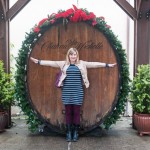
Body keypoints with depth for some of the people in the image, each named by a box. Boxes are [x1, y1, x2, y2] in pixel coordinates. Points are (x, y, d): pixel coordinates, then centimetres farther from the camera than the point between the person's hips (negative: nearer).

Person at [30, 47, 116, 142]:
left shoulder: (82, 64, 6)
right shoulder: (63, 64, 7)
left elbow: (94, 64, 4)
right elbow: (51, 63, 5)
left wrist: (107, 65, 1)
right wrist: (38, 62, 2)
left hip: (78, 93, 0)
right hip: (67, 92, 1)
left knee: (76, 112, 3)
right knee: (68, 112, 5)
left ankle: (76, 132, 16)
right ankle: (68, 132, 15)